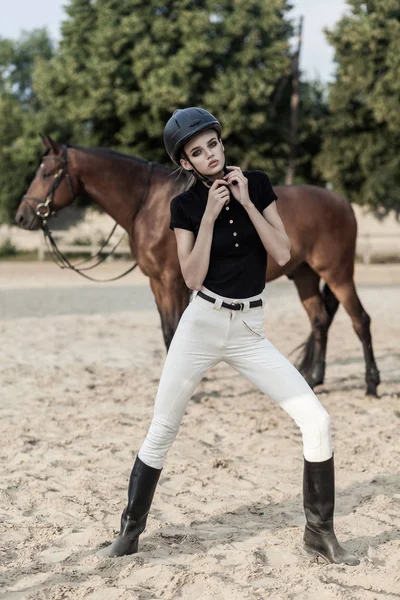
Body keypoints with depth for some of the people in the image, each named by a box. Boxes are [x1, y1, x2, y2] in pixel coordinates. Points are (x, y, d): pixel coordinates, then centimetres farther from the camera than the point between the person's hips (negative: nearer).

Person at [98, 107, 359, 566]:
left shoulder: (256, 183, 1)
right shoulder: (186, 205, -2)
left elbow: (283, 254, -6)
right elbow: (193, 278, -11)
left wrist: (245, 201, -12)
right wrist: (209, 216, -17)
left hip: (250, 331, 1)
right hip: (201, 325, -1)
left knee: (316, 421, -10)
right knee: (160, 433, 2)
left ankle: (319, 533, 4)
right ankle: (129, 534, 19)